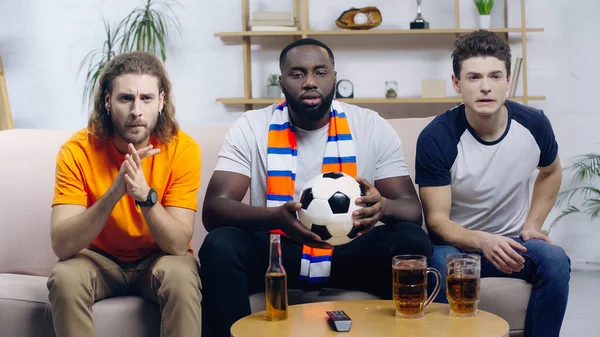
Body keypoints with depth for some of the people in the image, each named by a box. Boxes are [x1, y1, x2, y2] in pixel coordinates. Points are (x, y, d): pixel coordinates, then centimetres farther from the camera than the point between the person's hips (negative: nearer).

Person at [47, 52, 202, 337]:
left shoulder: (182, 148, -19)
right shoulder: (77, 150, -18)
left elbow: (178, 244, -22)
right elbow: (61, 245, -27)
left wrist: (145, 196, -40)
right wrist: (114, 192, -40)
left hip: (159, 258, -1)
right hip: (100, 259, 1)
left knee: (181, 275, -32)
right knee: (65, 278, -30)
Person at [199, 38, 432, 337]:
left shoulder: (371, 127, -2)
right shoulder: (251, 128, -5)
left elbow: (413, 210, -6)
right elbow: (213, 209, -15)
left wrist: (383, 206, -32)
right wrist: (277, 217, -36)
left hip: (349, 253, 1)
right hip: (276, 252, -1)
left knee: (412, 241, -27)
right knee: (219, 245, -30)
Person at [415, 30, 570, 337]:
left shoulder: (534, 124, -7)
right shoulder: (436, 138, -18)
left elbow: (550, 172, 17)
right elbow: (437, 219, -16)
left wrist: (533, 224, 4)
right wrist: (482, 241, -34)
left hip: (513, 240, 3)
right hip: (456, 243, -3)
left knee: (556, 260, -28)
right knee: (442, 266, -37)